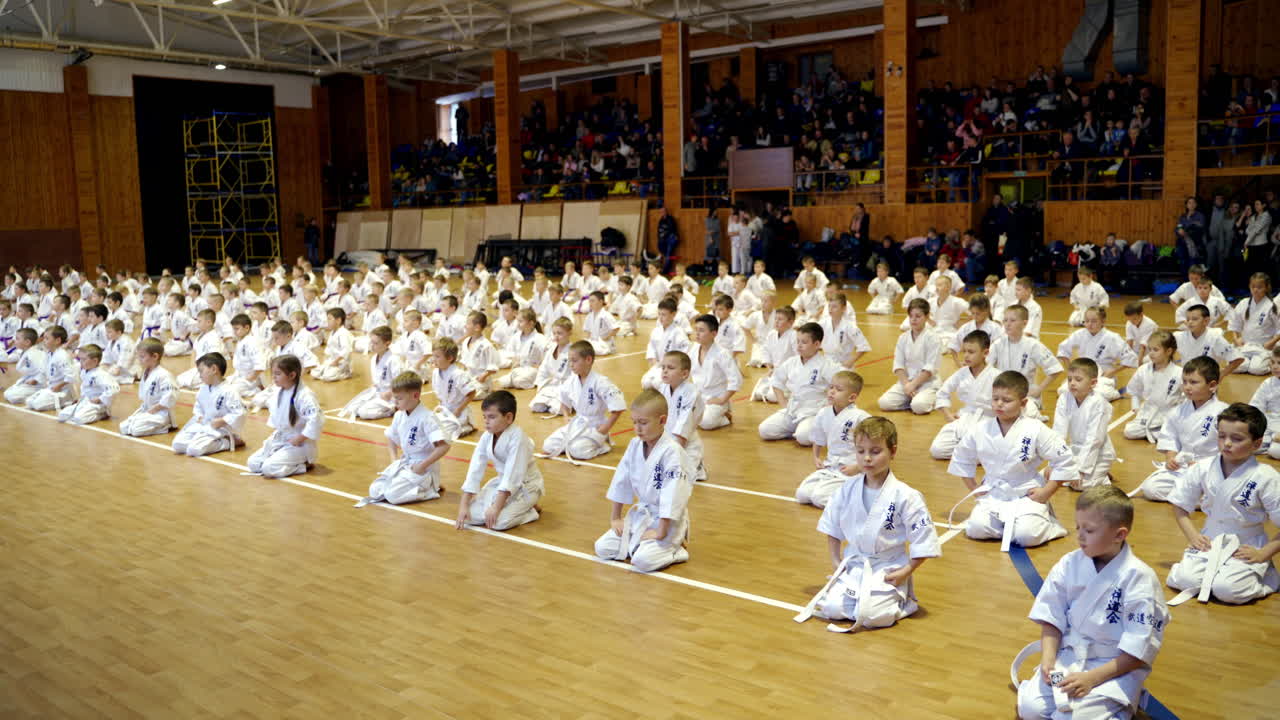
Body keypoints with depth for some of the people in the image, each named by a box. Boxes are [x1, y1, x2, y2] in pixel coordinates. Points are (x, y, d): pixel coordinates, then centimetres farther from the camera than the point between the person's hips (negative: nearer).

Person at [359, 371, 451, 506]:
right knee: (375, 490, -3)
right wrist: (394, 459, 6)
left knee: (393, 495, -22)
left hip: (424, 469, -8)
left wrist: (423, 466, -23)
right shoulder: (399, 415, 1)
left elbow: (444, 446, -27)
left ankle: (432, 488, -3)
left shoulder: (426, 418, -21)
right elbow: (391, 439, 20)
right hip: (404, 463, 8)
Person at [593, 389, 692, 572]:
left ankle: (674, 549, 2)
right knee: (603, 548, -4)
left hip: (667, 520, -7)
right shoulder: (635, 445, -1)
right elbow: (620, 481, 6)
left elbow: (673, 495, -26)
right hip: (640, 514, 7)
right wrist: (615, 518, 6)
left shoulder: (672, 452, -24)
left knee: (643, 560, -26)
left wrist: (661, 532, -23)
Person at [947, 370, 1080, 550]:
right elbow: (961, 459, 11)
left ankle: (1046, 521, 8)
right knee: (975, 528, -20)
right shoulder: (980, 430, -5)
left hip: (1027, 495, -3)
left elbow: (1064, 461, -7)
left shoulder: (1036, 430, -13)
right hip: (993, 495, 3)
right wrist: (973, 488, 6)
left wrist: (1046, 492, -9)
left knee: (1027, 535, -25)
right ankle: (1008, 526, 8)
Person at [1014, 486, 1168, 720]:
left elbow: (1138, 650, -16)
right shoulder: (1069, 565, -5)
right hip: (1068, 656, 3)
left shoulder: (1138, 578, -17)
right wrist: (1048, 658, -13)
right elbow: (1052, 618, 3)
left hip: (1118, 667, -3)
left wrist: (1092, 677, -21)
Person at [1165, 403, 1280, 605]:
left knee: (1227, 589, -26)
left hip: (1246, 549, -3)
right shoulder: (1203, 469, -3)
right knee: (1184, 580, -20)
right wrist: (1192, 535, -3)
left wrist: (1264, 553, -13)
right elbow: (1180, 504, 8)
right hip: (1209, 543, 3)